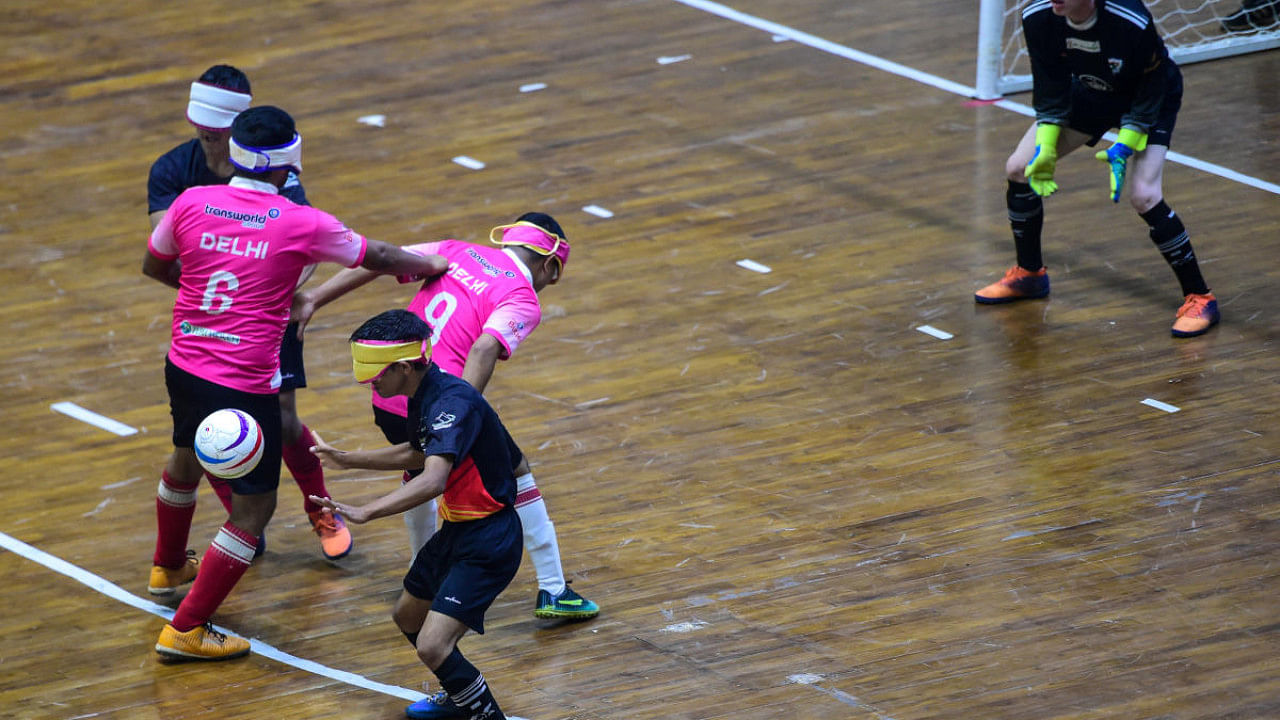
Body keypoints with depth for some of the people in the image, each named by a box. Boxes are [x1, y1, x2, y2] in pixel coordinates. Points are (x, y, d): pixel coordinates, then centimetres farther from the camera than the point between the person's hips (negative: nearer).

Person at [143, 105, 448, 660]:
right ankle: (185, 630, 5)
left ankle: (168, 568, 59)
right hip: (245, 386, -6)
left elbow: (154, 266, 13)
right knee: (254, 508, 6)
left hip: (184, 368, 6)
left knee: (185, 461, 33)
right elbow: (376, 257, 3)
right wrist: (427, 264, 23)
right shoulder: (300, 224, -14)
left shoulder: (192, 203, -5)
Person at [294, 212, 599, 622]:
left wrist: (316, 298, 7)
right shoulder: (524, 302, -3)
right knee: (516, 477, 15)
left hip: (387, 402, 6)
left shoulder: (456, 252, 14)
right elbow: (485, 348, -21)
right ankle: (553, 592, 17)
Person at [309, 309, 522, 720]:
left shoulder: (453, 402, -27)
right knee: (407, 617, 26)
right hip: (457, 529, 11)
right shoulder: (422, 397, 3)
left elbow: (433, 480, -41)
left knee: (432, 647, -21)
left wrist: (365, 512, -48)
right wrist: (347, 460, 24)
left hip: (488, 539, -11)